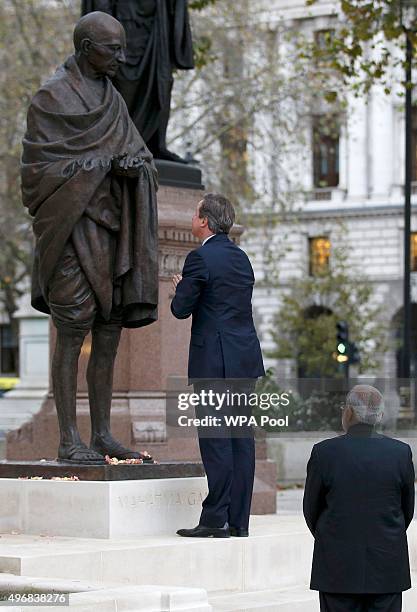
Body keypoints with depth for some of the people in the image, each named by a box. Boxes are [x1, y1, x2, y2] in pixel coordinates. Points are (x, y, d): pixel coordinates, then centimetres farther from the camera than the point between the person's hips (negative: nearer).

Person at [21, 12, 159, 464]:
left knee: (110, 332, 6)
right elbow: (39, 167, -13)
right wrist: (101, 164, -16)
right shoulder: (50, 98, -6)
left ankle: (102, 435, 11)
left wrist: (134, 165, -11)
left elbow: (141, 156, 13)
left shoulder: (112, 100, 16)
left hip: (111, 228, 7)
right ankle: (68, 440, -5)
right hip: (72, 226, -7)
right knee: (72, 333, -8)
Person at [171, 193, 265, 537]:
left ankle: (216, 520, -8)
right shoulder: (241, 257, 15)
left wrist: (180, 288, 12)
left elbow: (181, 309, -8)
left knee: (216, 440, -7)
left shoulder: (201, 258, -9)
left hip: (215, 360, -7)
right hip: (245, 358, 7)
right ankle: (239, 520, 9)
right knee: (241, 438, 7)